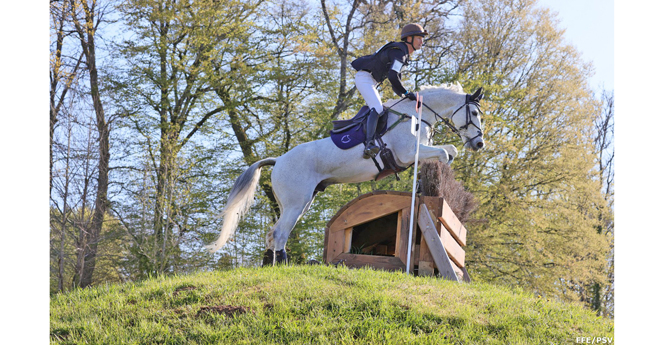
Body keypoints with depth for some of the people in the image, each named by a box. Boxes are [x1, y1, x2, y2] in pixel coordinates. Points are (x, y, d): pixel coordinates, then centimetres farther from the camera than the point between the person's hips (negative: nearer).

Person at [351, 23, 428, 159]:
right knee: (377, 108, -27)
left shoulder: (404, 54, 16)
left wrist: (405, 96, 11)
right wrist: (407, 93, -19)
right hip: (364, 78, -12)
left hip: (370, 81, 12)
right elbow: (393, 78, -28)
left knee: (378, 109, 17)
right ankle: (369, 145, -43)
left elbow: (395, 79, 20)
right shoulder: (399, 52, -18)